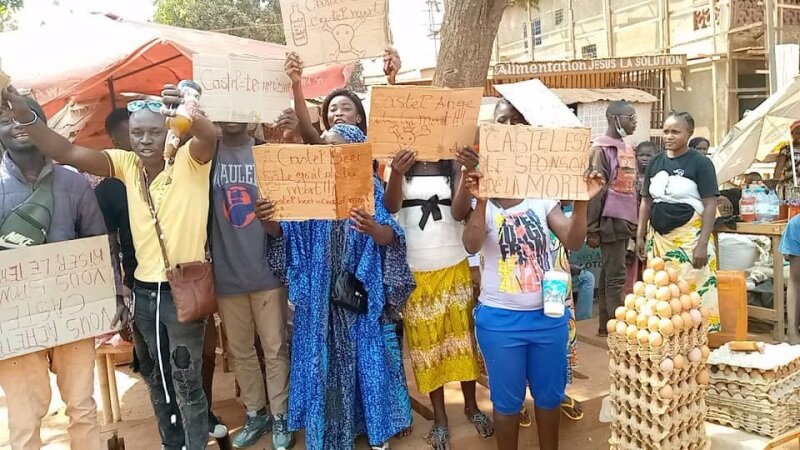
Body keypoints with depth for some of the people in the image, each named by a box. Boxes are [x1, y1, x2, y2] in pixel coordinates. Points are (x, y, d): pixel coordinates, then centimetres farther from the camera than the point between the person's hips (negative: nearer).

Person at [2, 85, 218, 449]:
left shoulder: (190, 161, -12)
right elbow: (67, 153, -6)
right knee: (156, 376, 21)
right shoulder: (126, 164, 1)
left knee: (187, 379, 6)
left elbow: (209, 136, -32)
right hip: (143, 290, 6)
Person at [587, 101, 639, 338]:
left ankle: (606, 324, 17)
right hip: (611, 221, -8)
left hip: (625, 220, 8)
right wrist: (592, 229, -16)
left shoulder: (627, 148, 16)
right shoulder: (601, 148, -10)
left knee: (609, 273, 12)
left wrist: (634, 222, 18)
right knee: (616, 275, -5)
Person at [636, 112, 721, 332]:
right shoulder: (655, 162, 10)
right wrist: (640, 236, 10)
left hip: (688, 237, -5)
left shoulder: (700, 163, -4)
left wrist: (703, 243, -15)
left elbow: (710, 205, -8)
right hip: (658, 237, 5)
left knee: (692, 292, -8)